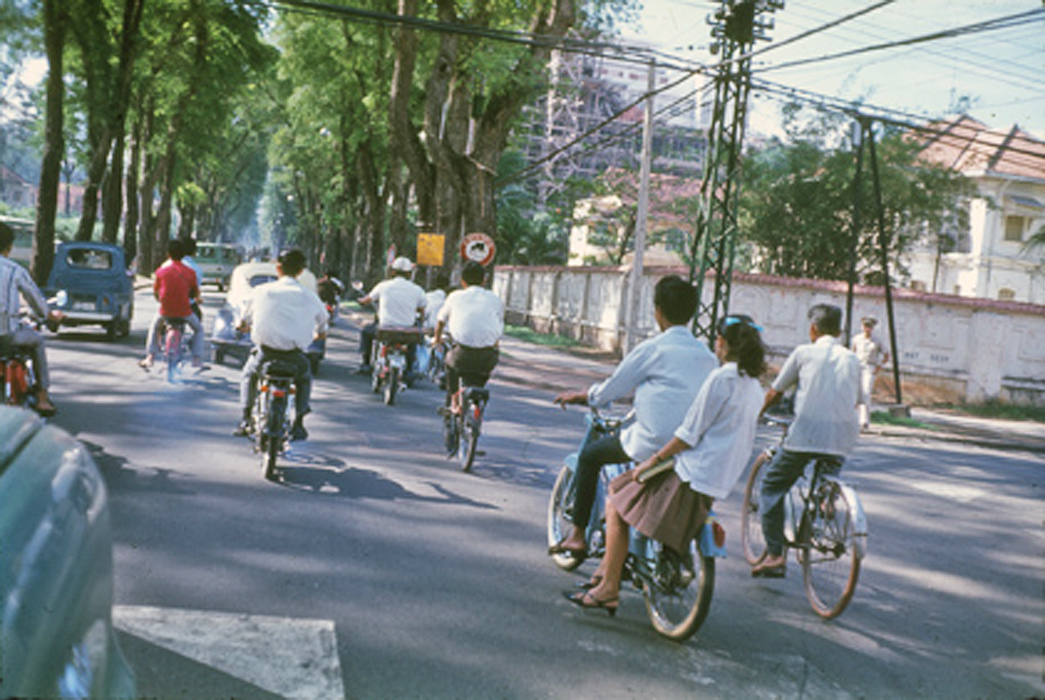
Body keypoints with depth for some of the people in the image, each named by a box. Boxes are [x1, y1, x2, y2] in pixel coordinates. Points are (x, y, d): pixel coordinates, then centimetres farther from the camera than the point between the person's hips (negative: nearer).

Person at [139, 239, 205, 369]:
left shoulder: (161, 270, -3)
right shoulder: (190, 272, -5)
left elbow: (155, 292, 7)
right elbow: (196, 294, 3)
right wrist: (195, 298, 27)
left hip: (166, 310, 1)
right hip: (184, 311, -1)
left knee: (154, 327, 32)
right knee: (198, 329, 25)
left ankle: (150, 357, 27)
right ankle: (197, 360, 15)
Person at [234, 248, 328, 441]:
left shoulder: (261, 292, 3)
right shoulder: (309, 297, 3)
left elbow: (244, 319, 20)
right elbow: (322, 319, 20)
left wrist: (244, 324, 46)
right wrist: (320, 332, 45)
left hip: (265, 351, 0)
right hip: (294, 356, 0)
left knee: (248, 375, 32)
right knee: (304, 379, 33)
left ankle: (246, 421, 24)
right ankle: (298, 424, 24)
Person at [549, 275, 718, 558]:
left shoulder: (652, 348, -8)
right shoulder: (706, 355, 8)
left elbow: (611, 389, 0)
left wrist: (577, 395, 19)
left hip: (653, 443, -6)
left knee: (590, 456, 15)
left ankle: (577, 534, 15)